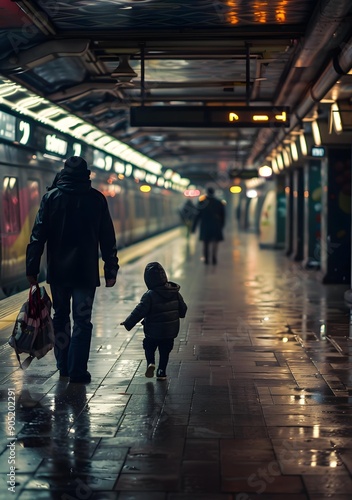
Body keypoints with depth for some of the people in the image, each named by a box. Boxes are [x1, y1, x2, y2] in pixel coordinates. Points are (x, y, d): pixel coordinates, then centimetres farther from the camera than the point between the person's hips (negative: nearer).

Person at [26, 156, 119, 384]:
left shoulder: (52, 196, 1)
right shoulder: (97, 199, 2)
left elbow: (38, 235, -2)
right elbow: (108, 239, 2)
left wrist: (32, 268, 0)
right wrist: (110, 270, 7)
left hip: (58, 270, 2)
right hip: (86, 271, -1)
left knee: (60, 317, 16)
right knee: (82, 320, 1)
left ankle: (64, 366, 21)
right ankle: (77, 371, -4)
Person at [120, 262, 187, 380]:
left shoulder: (149, 296, -19)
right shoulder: (175, 293, -4)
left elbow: (139, 312, -19)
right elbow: (183, 309, 4)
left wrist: (128, 323, -11)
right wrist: (176, 315, 26)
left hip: (153, 332, -4)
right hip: (171, 331, 4)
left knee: (149, 348, 16)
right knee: (165, 352, 16)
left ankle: (150, 363, -8)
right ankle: (161, 372, 15)